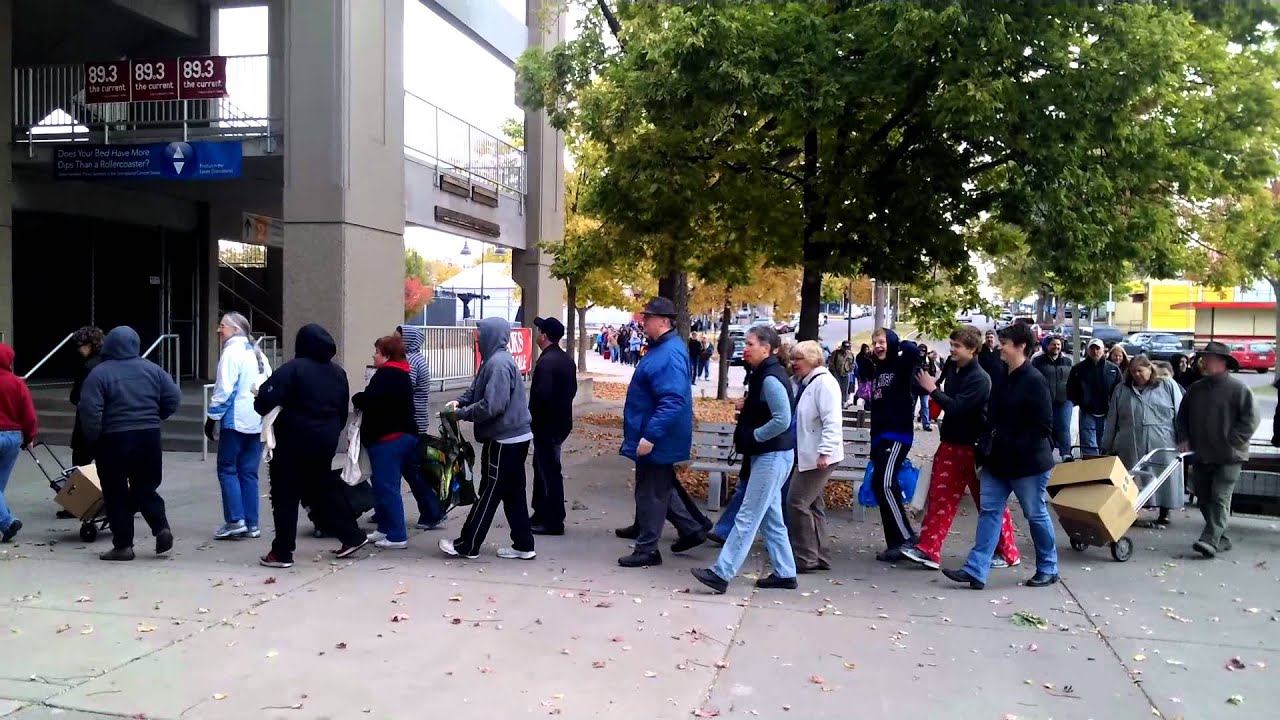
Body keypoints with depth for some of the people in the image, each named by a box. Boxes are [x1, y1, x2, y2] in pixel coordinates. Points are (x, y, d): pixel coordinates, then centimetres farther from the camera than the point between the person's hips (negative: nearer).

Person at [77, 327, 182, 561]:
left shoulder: (100, 373, -8)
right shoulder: (152, 369, 4)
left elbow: (90, 411, -15)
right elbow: (174, 398, 2)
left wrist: (92, 439, -2)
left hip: (113, 439, -3)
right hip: (149, 436, 4)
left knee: (116, 493, 7)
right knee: (145, 486, 17)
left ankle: (123, 545, 8)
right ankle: (161, 527, -1)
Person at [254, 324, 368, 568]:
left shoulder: (293, 369, -13)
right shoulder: (338, 372, 9)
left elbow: (265, 399, -19)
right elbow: (343, 411, 15)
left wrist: (262, 406, 3)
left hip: (294, 442, -7)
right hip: (325, 442, 7)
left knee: (286, 495, 3)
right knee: (325, 488, 20)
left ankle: (282, 552, 7)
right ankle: (352, 536, 21)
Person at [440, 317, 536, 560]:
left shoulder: (499, 364, -20)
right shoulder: (493, 360, 13)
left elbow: (492, 406, -27)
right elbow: (476, 390, 19)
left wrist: (461, 414, -16)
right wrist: (460, 401, 0)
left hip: (503, 440, -10)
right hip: (514, 436, 10)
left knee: (489, 494, 1)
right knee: (513, 493, 13)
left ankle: (467, 545, 12)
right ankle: (523, 545, 18)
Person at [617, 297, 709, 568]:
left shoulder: (669, 354, -24)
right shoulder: (661, 347, 9)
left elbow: (672, 401, -31)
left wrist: (650, 435, -31)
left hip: (657, 440, -10)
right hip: (655, 436, 10)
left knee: (650, 492, 1)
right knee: (660, 489, 21)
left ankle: (647, 550, 13)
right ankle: (692, 529, 32)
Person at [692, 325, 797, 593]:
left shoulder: (771, 378, -18)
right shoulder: (764, 374, 12)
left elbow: (783, 420, -26)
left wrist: (753, 437, -15)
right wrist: (746, 407, 4)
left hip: (772, 457, -10)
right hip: (766, 455, 10)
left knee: (747, 517, -8)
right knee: (771, 517, 14)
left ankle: (721, 573, -6)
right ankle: (784, 573, 22)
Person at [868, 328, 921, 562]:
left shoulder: (901, 365, -4)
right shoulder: (878, 369, 17)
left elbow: (913, 350, -26)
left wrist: (895, 345, -9)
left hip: (898, 434, -9)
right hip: (880, 435, 9)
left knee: (885, 483, -20)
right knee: (879, 485, 7)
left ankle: (906, 537, -11)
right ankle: (895, 543, 13)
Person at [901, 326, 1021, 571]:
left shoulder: (980, 379, -19)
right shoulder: (952, 367, 4)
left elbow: (956, 407, -27)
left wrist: (932, 389, -18)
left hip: (975, 447, -7)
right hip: (951, 443, 7)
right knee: (939, 496, 3)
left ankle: (1007, 553, 19)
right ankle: (928, 550, 6)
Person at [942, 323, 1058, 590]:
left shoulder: (1034, 381, -16)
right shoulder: (1002, 379, 10)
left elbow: (1044, 426, -18)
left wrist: (1014, 447, -21)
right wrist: (989, 450, 10)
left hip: (1027, 463, -8)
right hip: (998, 462, 8)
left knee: (1036, 515, 7)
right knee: (989, 511, 2)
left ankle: (1048, 569, 25)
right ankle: (976, 570, 1)